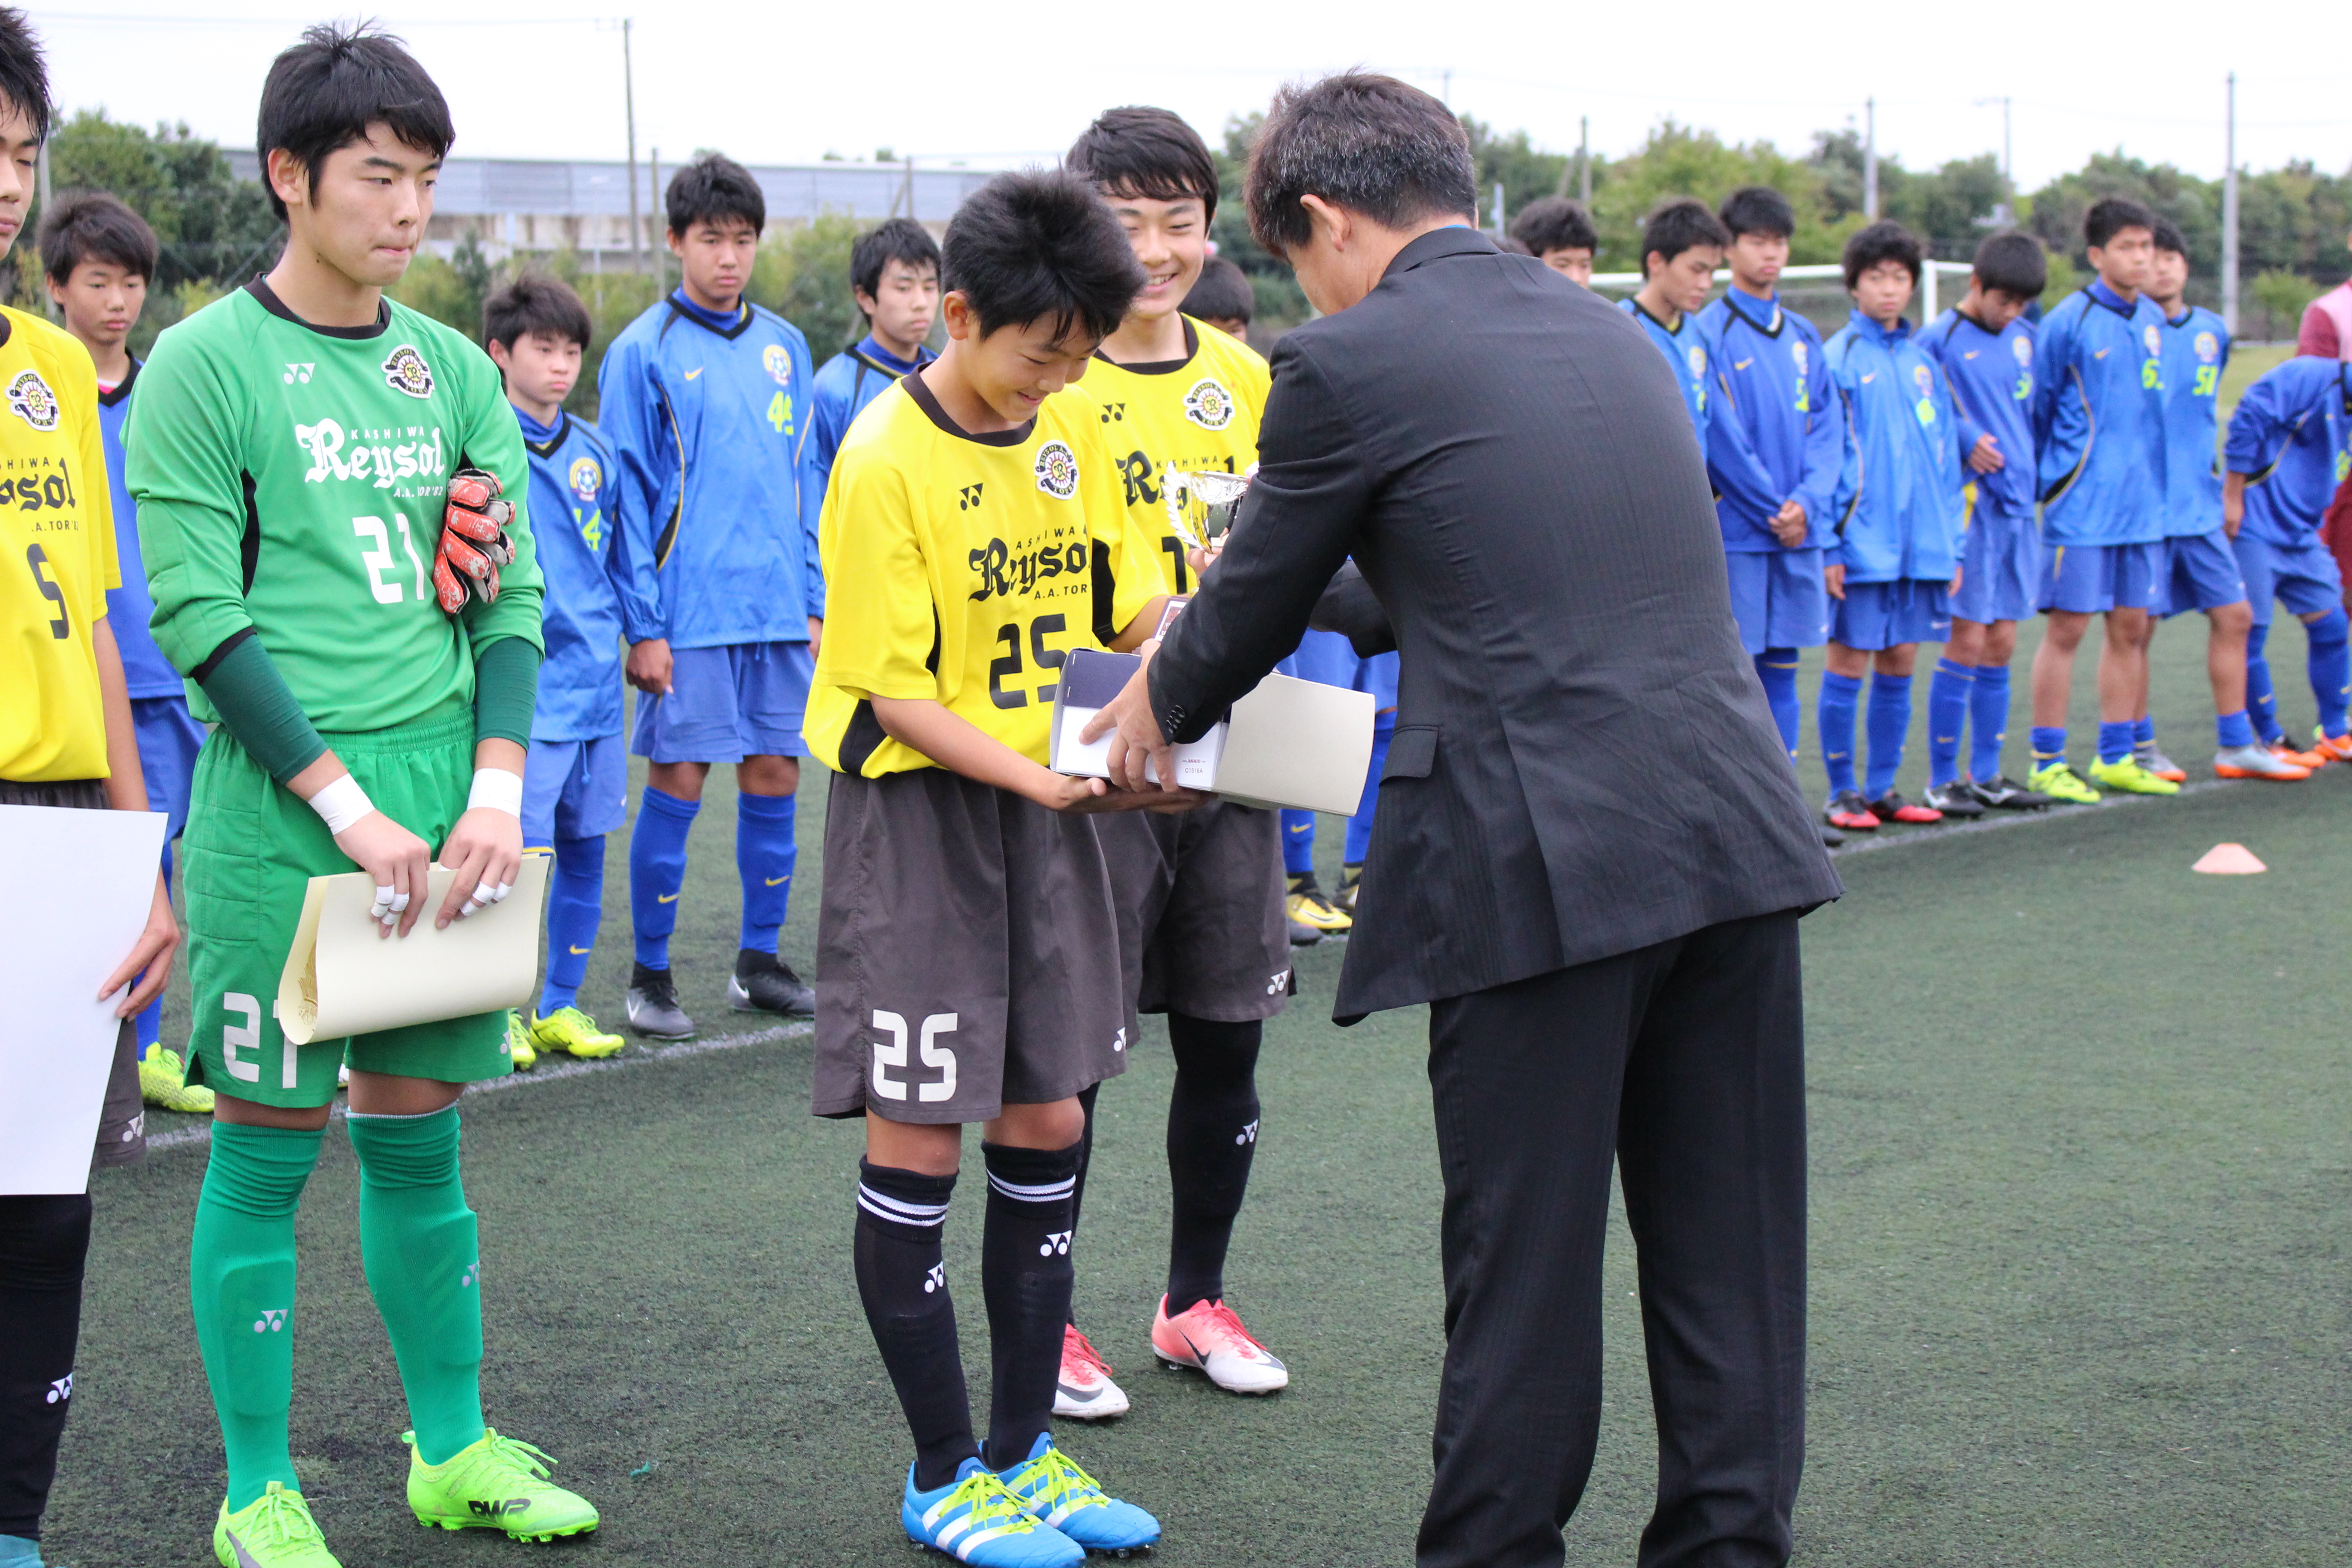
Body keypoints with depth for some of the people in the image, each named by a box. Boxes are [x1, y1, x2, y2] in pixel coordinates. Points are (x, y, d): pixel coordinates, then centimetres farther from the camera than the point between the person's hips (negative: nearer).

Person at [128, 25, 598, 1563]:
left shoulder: (453, 369, 11)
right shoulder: (206, 366, -5)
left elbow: (513, 594, 9)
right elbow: (199, 614, -10)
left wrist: (498, 787, -5)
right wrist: (348, 806, -15)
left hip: (444, 790, 5)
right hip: (281, 804, -5)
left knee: (419, 1138, 13)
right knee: (268, 1148, 2)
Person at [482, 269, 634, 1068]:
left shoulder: (594, 452, 12)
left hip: (594, 681, 6)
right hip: (524, 690, -6)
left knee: (585, 848, 10)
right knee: (521, 853, -8)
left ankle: (560, 1005, 22)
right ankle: (499, 1011, 6)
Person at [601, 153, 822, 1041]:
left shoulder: (784, 348, 11)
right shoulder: (645, 352, -3)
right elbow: (627, 495, -5)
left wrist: (815, 601, 10)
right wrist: (643, 625, -9)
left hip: (779, 611, 5)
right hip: (691, 613, -5)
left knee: (774, 781, 8)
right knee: (677, 785, -2)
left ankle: (760, 964, 20)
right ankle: (650, 978, 9)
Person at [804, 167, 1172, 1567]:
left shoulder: (1075, 430, 4)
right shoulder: (887, 461, -16)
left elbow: (1125, 607, 10)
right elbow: (892, 689, -16)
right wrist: (1043, 779, -25)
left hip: (1052, 804, 7)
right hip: (919, 813, -6)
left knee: (1047, 1123, 10)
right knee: (919, 1141, 0)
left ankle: (1025, 1450, 22)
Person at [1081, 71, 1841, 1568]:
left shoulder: (1350, 363, -4)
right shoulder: (1611, 331, 18)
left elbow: (1254, 605, 7)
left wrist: (1158, 710, 27)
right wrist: (1368, 615, 41)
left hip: (1547, 865, -7)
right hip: (1738, 831, 7)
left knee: (1523, 1252, 5)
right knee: (1729, 1240, 12)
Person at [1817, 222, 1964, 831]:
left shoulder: (1923, 361, 12)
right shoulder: (1838, 358, -4)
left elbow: (1946, 457, 16)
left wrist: (1952, 546, 12)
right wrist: (1829, 546, -12)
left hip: (1923, 545, 5)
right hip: (1862, 545, -5)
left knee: (1900, 664, 9)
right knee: (1849, 663, -1)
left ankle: (1882, 788, 17)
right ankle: (1843, 792, 7)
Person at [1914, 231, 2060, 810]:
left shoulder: (2023, 336, 12)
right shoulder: (1939, 340, -7)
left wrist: (2032, 473, 13)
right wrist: (1965, 438, -19)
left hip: (2016, 505, 6)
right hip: (1968, 503, -6)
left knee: (2001, 645, 10)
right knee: (1968, 642, -6)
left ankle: (1986, 774, 18)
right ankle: (1942, 779, 3)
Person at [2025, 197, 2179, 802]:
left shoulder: (2153, 320, 9)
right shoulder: (2067, 322, -9)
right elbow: (2036, 410, -3)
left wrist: (2151, 475, 17)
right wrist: (2042, 483, 2)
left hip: (2143, 503, 6)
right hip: (2081, 505, -6)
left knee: (2130, 628, 10)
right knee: (2067, 629, -2)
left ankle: (2116, 758, 19)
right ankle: (2048, 763, 5)